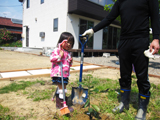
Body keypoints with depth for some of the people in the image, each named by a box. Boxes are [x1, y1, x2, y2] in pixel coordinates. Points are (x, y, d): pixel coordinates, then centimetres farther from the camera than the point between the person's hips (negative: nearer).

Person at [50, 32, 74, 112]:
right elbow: (51, 58, -15)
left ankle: (58, 102, 32)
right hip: (58, 73, -8)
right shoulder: (57, 50, -8)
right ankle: (62, 104, 7)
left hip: (65, 74, 8)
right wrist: (59, 56, -22)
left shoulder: (68, 53, 16)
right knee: (62, 88, -6)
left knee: (60, 88, 18)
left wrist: (70, 61, 4)